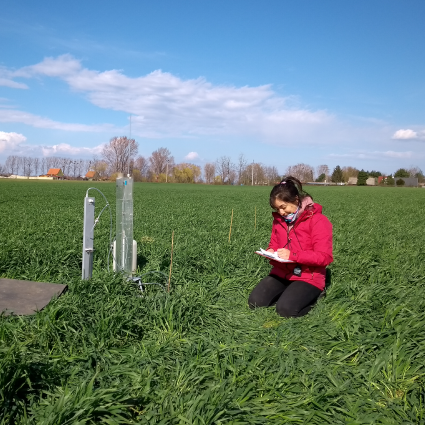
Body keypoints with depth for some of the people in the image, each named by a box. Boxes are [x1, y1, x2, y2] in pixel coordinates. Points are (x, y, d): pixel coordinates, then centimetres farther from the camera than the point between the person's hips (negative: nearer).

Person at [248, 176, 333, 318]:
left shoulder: (318, 221, -14)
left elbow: (325, 257, -17)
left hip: (308, 277, -6)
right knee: (254, 302, -13)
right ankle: (289, 293, 10)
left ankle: (313, 295, 4)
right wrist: (270, 252, -7)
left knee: (286, 309, -26)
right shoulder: (279, 219, 6)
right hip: (281, 273, 6)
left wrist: (293, 255, -26)